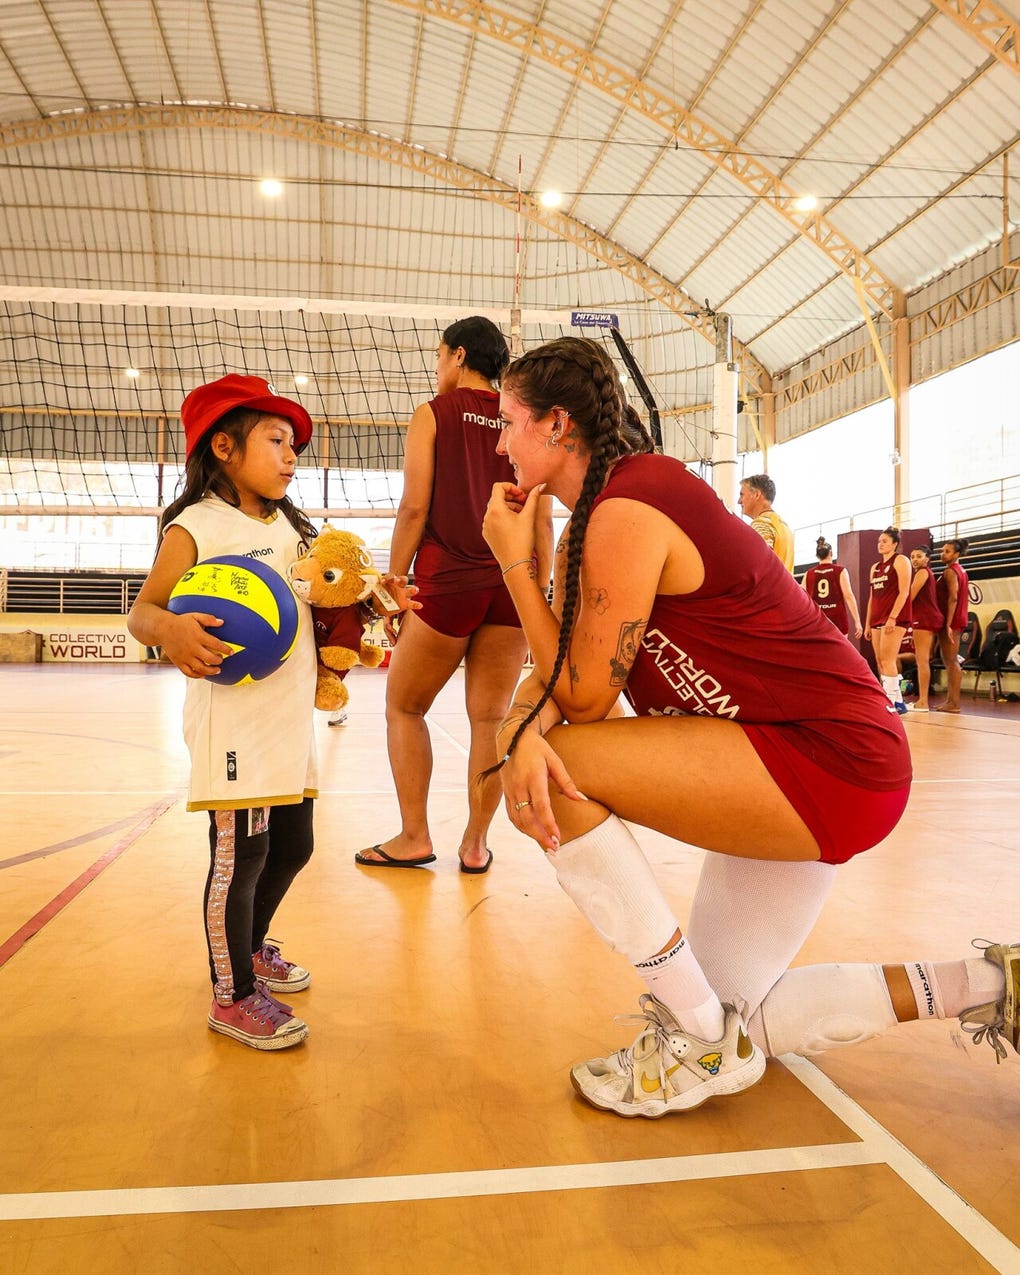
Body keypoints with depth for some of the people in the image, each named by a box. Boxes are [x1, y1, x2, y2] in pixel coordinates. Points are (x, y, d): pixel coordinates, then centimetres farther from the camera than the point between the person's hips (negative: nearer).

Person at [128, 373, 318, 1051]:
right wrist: (168, 628, -33)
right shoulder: (196, 526, -8)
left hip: (293, 715, 8)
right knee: (242, 854, -2)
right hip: (235, 718, -8)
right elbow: (143, 609, -11)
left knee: (293, 846, 17)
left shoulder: (290, 525, 15)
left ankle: (250, 945, 43)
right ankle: (232, 994, 19)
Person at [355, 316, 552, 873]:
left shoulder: (434, 413, 3)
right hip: (513, 582, 4)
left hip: (448, 578, -3)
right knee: (490, 717, 8)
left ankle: (414, 837, 14)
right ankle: (475, 842, 14)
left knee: (404, 707, 13)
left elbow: (415, 507, -5)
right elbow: (543, 519, 8)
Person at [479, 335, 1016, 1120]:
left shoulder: (625, 510, -20)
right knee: (697, 978, 12)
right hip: (782, 763, 10)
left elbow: (585, 694, -19)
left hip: (832, 760, -10)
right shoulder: (592, 520, 10)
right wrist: (519, 733, -20)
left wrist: (514, 560, -13)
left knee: (560, 768, -22)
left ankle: (701, 1039, -7)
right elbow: (554, 669, 2)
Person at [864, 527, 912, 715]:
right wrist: (868, 623, 15)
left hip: (895, 618, -8)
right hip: (877, 619, 8)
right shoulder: (875, 567, 20)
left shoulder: (900, 561, -1)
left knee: (887, 660, -14)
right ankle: (898, 701, 10)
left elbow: (904, 592, -11)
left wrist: (892, 617, -19)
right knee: (880, 662, 4)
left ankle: (892, 703, -14)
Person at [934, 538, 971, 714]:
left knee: (951, 661, -9)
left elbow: (953, 597, -21)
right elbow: (965, 596, 21)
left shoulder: (949, 571, -12)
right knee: (949, 661, 12)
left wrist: (948, 624, -24)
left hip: (950, 620, -10)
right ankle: (950, 700, 15)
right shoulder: (960, 570, 18)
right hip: (958, 619, 10)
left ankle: (954, 703, -9)